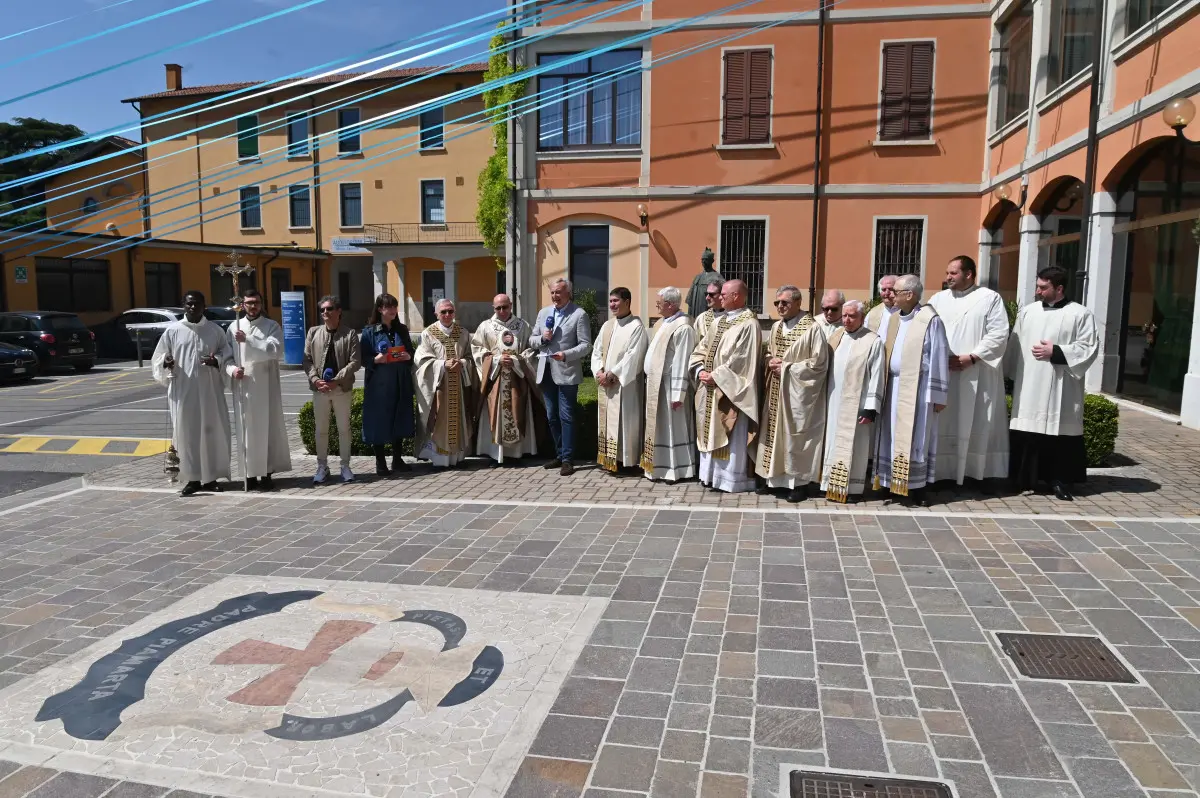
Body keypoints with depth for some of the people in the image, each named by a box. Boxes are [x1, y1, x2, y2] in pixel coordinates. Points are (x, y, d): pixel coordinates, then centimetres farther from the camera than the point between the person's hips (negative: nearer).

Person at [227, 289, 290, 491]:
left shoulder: (272, 326, 3)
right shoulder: (234, 327, 12)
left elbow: (275, 350, -13)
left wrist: (248, 340, -18)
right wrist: (232, 369, -9)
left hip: (265, 385, -2)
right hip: (243, 386, 2)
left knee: (267, 428, -1)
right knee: (246, 429, 3)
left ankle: (266, 473, 4)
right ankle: (250, 474, 9)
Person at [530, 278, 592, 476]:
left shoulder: (579, 314, -6)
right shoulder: (543, 312, 12)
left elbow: (586, 345, -10)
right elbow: (532, 341, 13)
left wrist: (566, 354, -24)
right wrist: (542, 338, -8)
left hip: (566, 372, -6)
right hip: (546, 371, 6)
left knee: (566, 417, -4)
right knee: (552, 417, 13)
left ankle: (567, 459, 2)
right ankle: (559, 454, 24)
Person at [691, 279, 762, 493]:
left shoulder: (749, 324, -12)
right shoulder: (719, 321, 13)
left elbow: (740, 360, -19)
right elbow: (701, 349, 12)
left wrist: (716, 377, -17)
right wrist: (701, 371, -5)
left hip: (730, 391, -8)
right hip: (711, 389, 9)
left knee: (731, 437, -1)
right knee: (711, 433, 14)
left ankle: (731, 478, 7)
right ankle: (711, 474, 23)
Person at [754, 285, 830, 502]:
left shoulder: (812, 328, -12)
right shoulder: (776, 327, 10)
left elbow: (819, 363, -14)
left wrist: (787, 368, -15)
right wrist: (771, 362, -3)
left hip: (798, 392, -6)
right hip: (776, 391, 7)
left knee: (796, 434, -1)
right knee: (774, 432, 9)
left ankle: (800, 482, 9)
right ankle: (773, 477, 19)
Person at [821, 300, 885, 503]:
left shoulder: (873, 341, -9)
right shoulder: (835, 336, 9)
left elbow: (876, 377, -11)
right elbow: (824, 367, 11)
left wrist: (870, 408, -15)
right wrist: (823, 399, 7)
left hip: (856, 404, -6)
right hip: (833, 401, 6)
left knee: (852, 445, 2)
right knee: (832, 442, 11)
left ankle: (850, 486, 11)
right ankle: (832, 483, 21)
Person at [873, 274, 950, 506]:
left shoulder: (929, 320, -10)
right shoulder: (893, 319, 10)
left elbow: (939, 358, -10)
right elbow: (881, 351, 11)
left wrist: (938, 394, -11)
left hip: (917, 388, -6)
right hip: (894, 386, 6)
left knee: (915, 437, -1)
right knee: (894, 436, 10)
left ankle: (917, 489, 7)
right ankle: (894, 483, 20)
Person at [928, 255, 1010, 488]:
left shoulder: (990, 298, 1)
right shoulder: (938, 299, 11)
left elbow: (999, 334, -6)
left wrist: (972, 357, -14)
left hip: (978, 376, -2)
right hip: (942, 373, 3)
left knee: (978, 423, 3)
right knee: (944, 424, 4)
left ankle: (982, 473, 13)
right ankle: (942, 472, 11)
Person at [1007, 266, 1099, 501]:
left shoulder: (1080, 314, -1)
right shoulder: (1027, 311, 10)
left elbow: (1089, 348, -6)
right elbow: (1014, 346, 11)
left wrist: (1055, 352, -14)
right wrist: (1012, 375, 8)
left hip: (1061, 391, -3)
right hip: (1028, 387, 3)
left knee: (1060, 435, 2)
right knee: (1026, 435, 5)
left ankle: (1059, 481, 12)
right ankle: (1024, 479, 14)